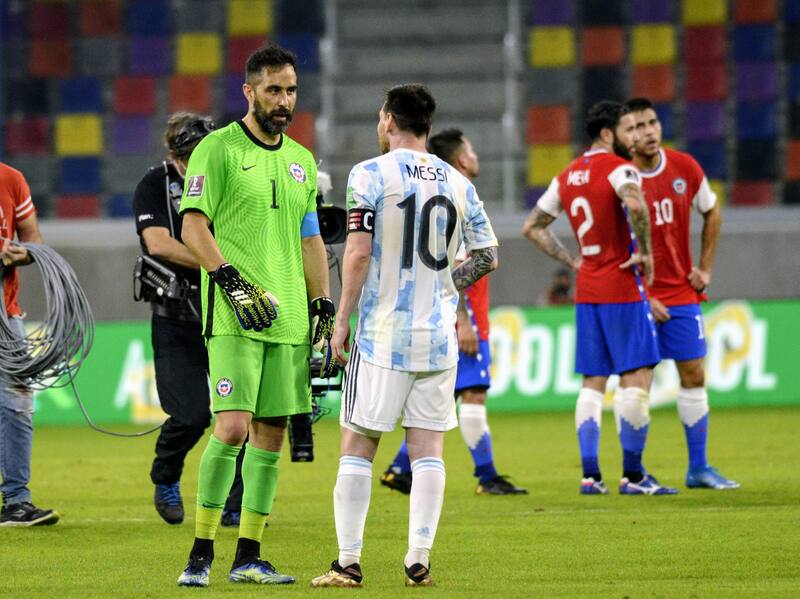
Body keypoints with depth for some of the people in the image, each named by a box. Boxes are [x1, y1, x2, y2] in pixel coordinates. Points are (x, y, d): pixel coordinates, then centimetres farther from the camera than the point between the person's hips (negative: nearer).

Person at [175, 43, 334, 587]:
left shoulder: (301, 161, 18)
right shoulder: (218, 149, -2)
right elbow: (193, 226, -8)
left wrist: (324, 307, 15)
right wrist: (233, 281, -18)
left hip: (289, 318, 6)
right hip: (234, 318, -6)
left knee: (272, 433, 4)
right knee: (233, 426, -15)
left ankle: (249, 557, 9)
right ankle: (201, 555, -10)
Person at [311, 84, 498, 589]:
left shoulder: (371, 174, -6)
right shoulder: (458, 184, 7)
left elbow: (359, 253, -12)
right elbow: (487, 255, 11)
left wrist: (342, 319, -5)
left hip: (383, 334, -4)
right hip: (439, 336, 4)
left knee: (358, 447, 3)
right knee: (428, 447, 6)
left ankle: (349, 562, 1)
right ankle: (419, 561, 1)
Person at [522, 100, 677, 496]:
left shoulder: (568, 176, 13)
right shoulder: (619, 168, -10)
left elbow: (532, 227, 19)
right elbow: (634, 204, -32)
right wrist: (645, 253, -20)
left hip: (586, 289, 7)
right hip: (622, 286, -7)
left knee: (593, 382, 9)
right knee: (636, 378, -3)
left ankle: (590, 474, 5)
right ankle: (633, 475, -5)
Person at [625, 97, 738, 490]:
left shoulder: (684, 168, 0)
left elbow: (712, 213, 17)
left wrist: (705, 268, 9)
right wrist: (642, 296, -13)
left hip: (682, 293, 4)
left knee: (694, 376, 5)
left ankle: (698, 469, 12)